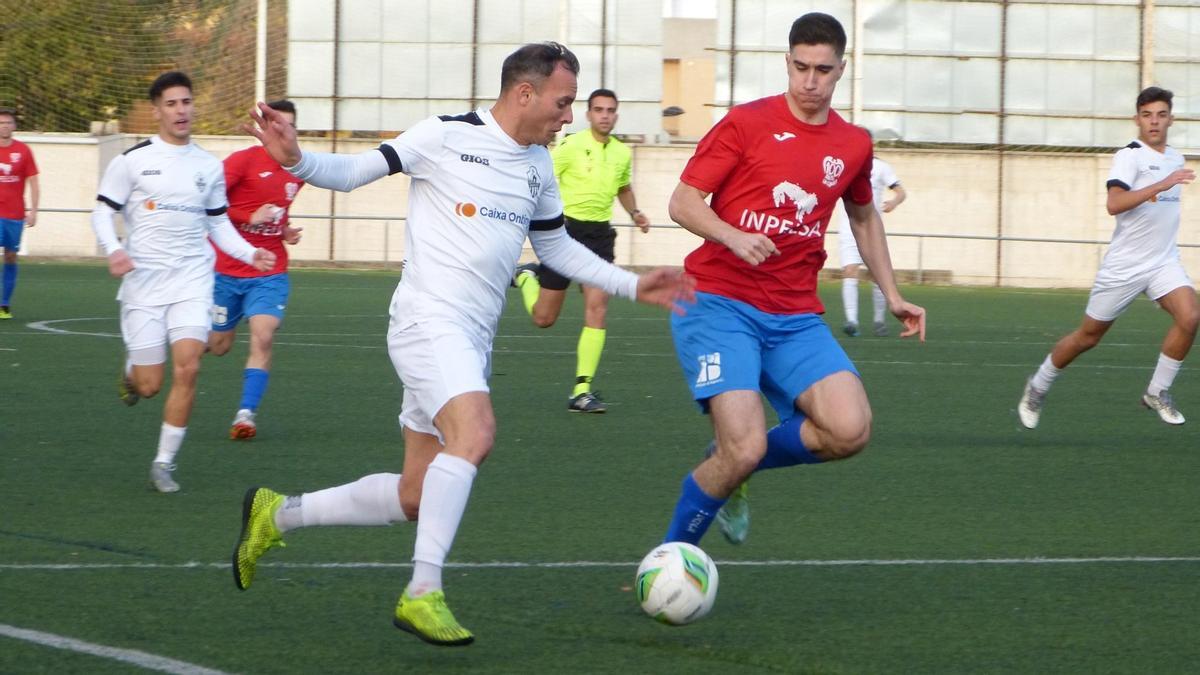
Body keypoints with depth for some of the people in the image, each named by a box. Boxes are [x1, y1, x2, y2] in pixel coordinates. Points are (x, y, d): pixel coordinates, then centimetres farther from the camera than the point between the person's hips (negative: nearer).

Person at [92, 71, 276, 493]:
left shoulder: (209, 166, 10)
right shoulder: (133, 160, 0)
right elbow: (102, 211, 1)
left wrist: (249, 253, 3)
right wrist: (112, 250, -18)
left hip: (192, 279, 2)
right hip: (144, 279, -2)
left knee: (187, 367, -17)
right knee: (149, 385, -5)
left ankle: (164, 463, -5)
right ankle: (131, 372, 35)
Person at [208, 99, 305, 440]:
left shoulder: (297, 173, 8)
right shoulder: (243, 160, -10)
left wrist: (285, 231, 8)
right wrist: (249, 218, -25)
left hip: (270, 274, 3)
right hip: (226, 270, -3)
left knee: (263, 337, -18)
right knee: (219, 345, 9)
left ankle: (246, 414, -15)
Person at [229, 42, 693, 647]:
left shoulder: (538, 165, 14)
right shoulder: (447, 137, -7)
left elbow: (555, 246, 26)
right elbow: (352, 172, -4)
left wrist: (632, 286, 19)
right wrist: (295, 160, -24)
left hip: (475, 339, 8)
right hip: (429, 320, -8)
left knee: (417, 497, 8)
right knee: (475, 432, -31)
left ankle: (276, 514, 25)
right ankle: (423, 594, -28)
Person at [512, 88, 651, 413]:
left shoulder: (622, 152, 7)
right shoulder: (571, 146, -10)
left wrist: (634, 212, 9)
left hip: (599, 234, 3)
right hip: (566, 228, -3)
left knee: (597, 308, -13)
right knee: (544, 319, 5)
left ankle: (582, 391, -9)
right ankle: (526, 276, 41)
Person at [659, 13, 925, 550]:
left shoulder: (853, 145, 11)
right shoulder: (746, 123, -3)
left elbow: (864, 219, 30)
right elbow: (683, 203, -3)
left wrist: (892, 295, 25)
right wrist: (733, 237, -20)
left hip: (795, 318, 5)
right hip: (719, 304, -5)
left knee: (850, 430, -18)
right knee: (745, 450, -21)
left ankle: (729, 467, 10)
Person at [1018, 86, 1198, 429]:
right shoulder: (1129, 156, -14)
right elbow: (1114, 204, -30)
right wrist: (1161, 185, -36)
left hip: (1163, 263, 5)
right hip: (1124, 265, -5)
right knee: (1088, 336, 5)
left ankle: (1157, 391, -6)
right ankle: (1038, 387, 28)